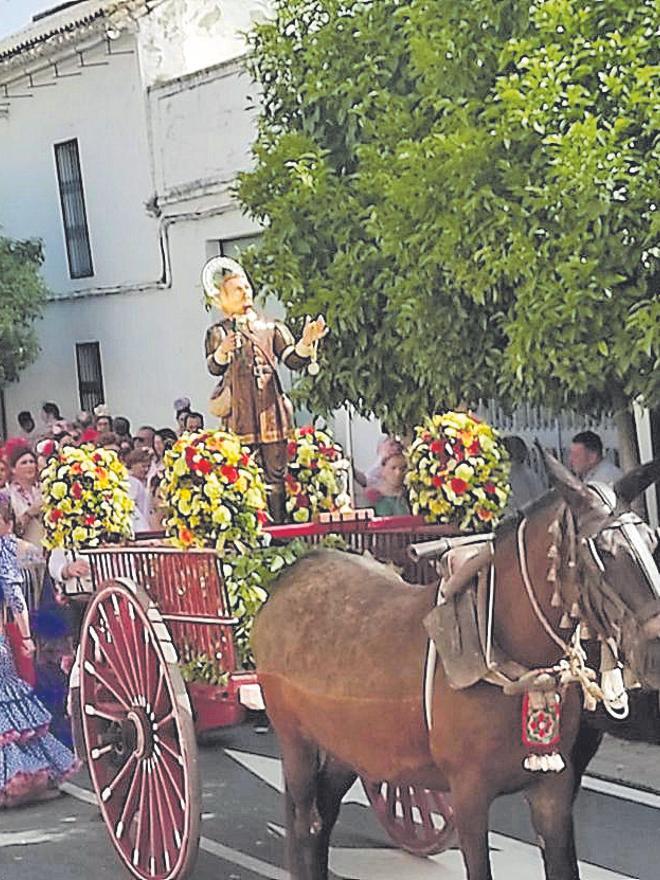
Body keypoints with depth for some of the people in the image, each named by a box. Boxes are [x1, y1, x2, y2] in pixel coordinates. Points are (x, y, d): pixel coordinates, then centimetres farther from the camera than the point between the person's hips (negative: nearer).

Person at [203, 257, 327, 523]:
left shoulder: (271, 328, 16)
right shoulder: (218, 333, 8)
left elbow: (293, 359, 6)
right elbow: (214, 368, -8)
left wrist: (306, 342, -16)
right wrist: (222, 353, -31)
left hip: (272, 413, 2)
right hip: (240, 416, -2)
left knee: (276, 477, -1)